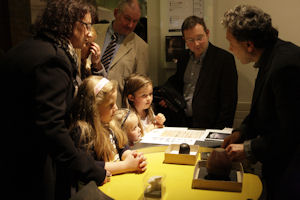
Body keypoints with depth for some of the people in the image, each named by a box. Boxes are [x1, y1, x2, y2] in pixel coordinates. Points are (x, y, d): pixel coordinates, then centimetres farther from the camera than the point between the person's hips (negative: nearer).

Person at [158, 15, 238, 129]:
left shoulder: (225, 59, -5)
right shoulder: (183, 57, 13)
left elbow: (228, 100, -8)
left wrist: (220, 131, -15)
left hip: (205, 124, -6)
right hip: (180, 121, 6)